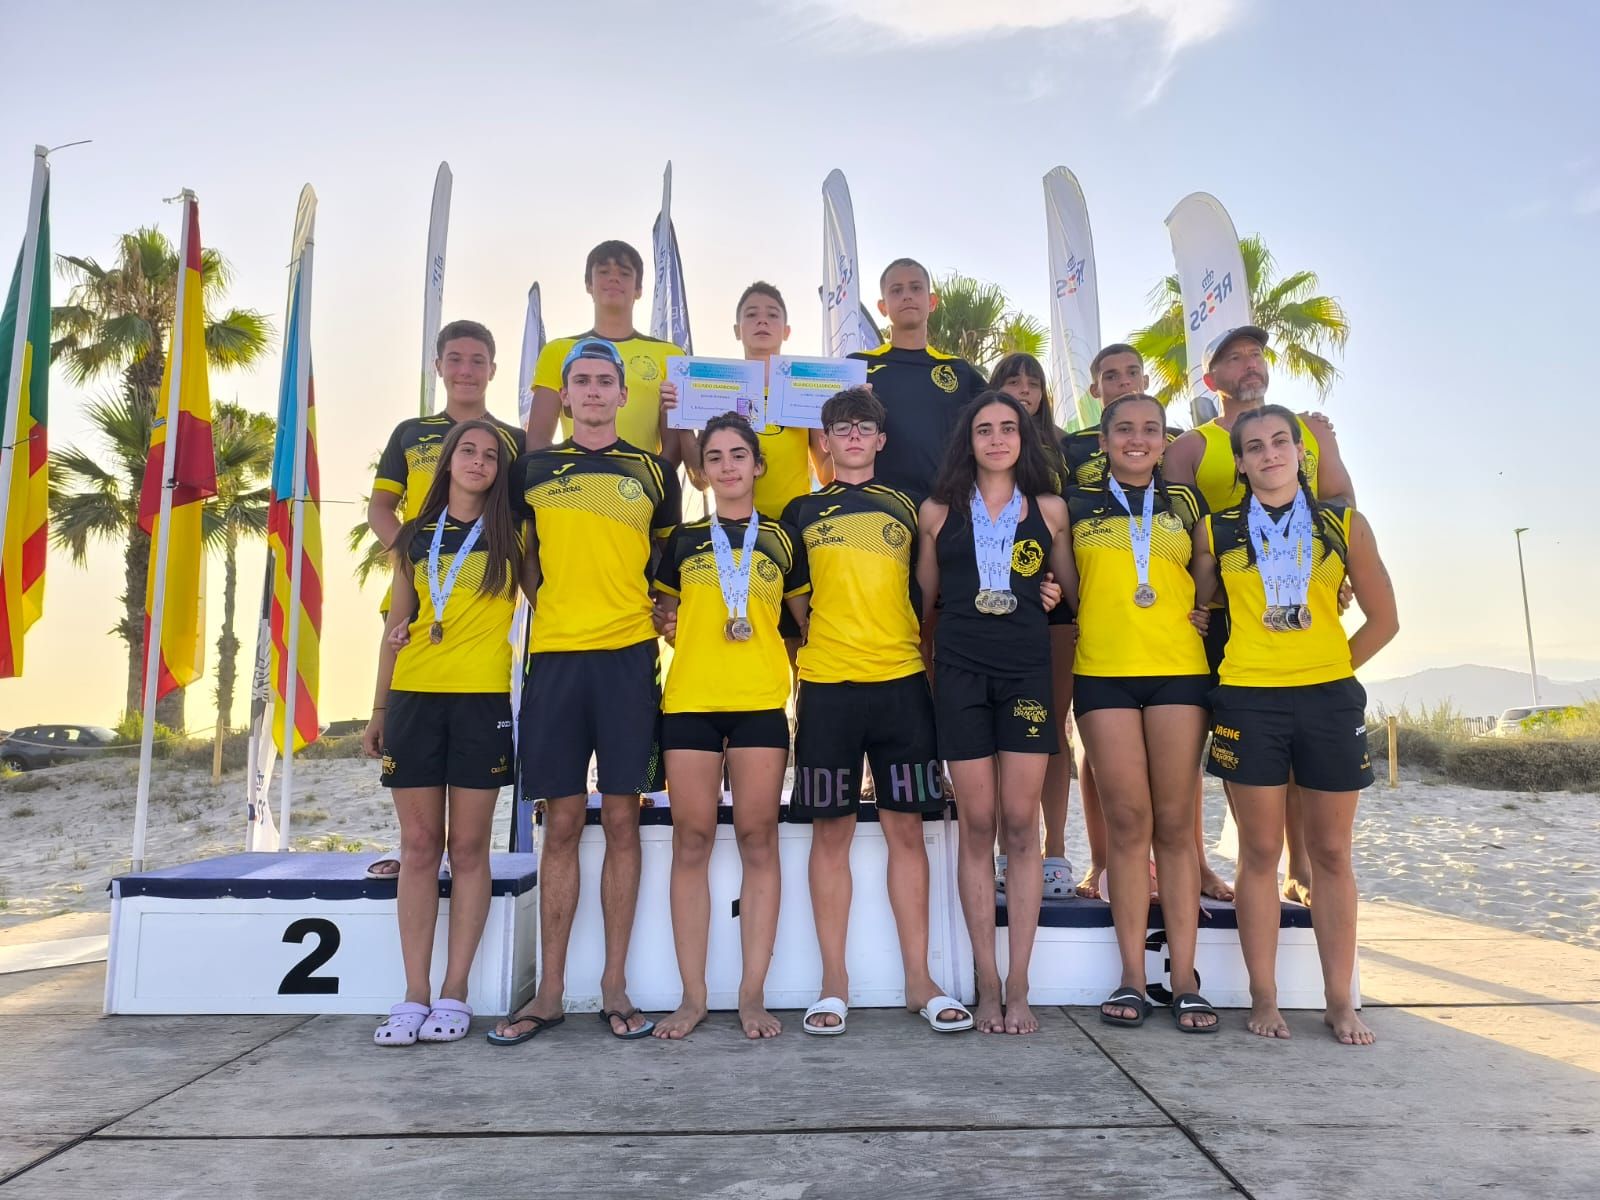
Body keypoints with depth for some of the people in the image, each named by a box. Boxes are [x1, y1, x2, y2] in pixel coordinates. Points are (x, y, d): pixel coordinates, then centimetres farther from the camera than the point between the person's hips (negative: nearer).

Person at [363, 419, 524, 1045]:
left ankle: (454, 995, 9)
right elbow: (396, 627, 16)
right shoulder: (414, 538, 14)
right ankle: (415, 996, 10)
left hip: (483, 700, -2)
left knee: (469, 847, 1)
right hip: (414, 699, 2)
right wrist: (379, 710, 13)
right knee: (418, 846, 3)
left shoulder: (513, 536, 7)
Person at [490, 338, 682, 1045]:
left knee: (621, 819, 1)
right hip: (556, 655, 1)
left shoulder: (653, 472, 10)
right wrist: (551, 607, 8)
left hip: (629, 656, -1)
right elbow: (524, 556, 20)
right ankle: (549, 992, 12)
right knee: (562, 823, 3)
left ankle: (614, 987, 11)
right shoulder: (535, 470, 12)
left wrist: (664, 614, 4)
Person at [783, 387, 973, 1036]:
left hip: (901, 681, 1)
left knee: (906, 827, 4)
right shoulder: (802, 511, 12)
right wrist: (822, 638, 6)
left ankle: (919, 979, 13)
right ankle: (834, 983, 12)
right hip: (827, 685, -1)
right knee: (831, 831, 3)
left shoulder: (905, 507, 13)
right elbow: (793, 596, 16)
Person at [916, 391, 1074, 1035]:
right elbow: (925, 600, 13)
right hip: (960, 673, 0)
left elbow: (1075, 589, 14)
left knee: (1021, 825, -2)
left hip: (1027, 672, 0)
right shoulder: (939, 510, 9)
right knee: (978, 826, 1)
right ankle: (987, 988, 9)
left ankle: (1018, 989, 7)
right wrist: (926, 659, 9)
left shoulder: (1049, 509, 10)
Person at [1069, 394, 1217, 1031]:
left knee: (1175, 822, 1)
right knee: (1127, 821, -1)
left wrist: (1206, 613, 3)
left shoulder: (1185, 501, 15)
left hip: (1180, 669, 1)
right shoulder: (1078, 506, 12)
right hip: (1103, 673, -1)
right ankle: (1132, 977, 6)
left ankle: (1184, 979, 7)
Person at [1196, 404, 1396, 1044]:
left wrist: (1334, 668, 4)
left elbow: (1383, 619, 10)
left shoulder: (1344, 524, 7)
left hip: (1330, 700, 1)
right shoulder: (1218, 530, 5)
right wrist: (1232, 662, 1)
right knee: (1260, 851, 3)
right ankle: (1264, 999, 12)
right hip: (1248, 701, -1)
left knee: (1331, 852, 6)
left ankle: (1340, 1002, 16)